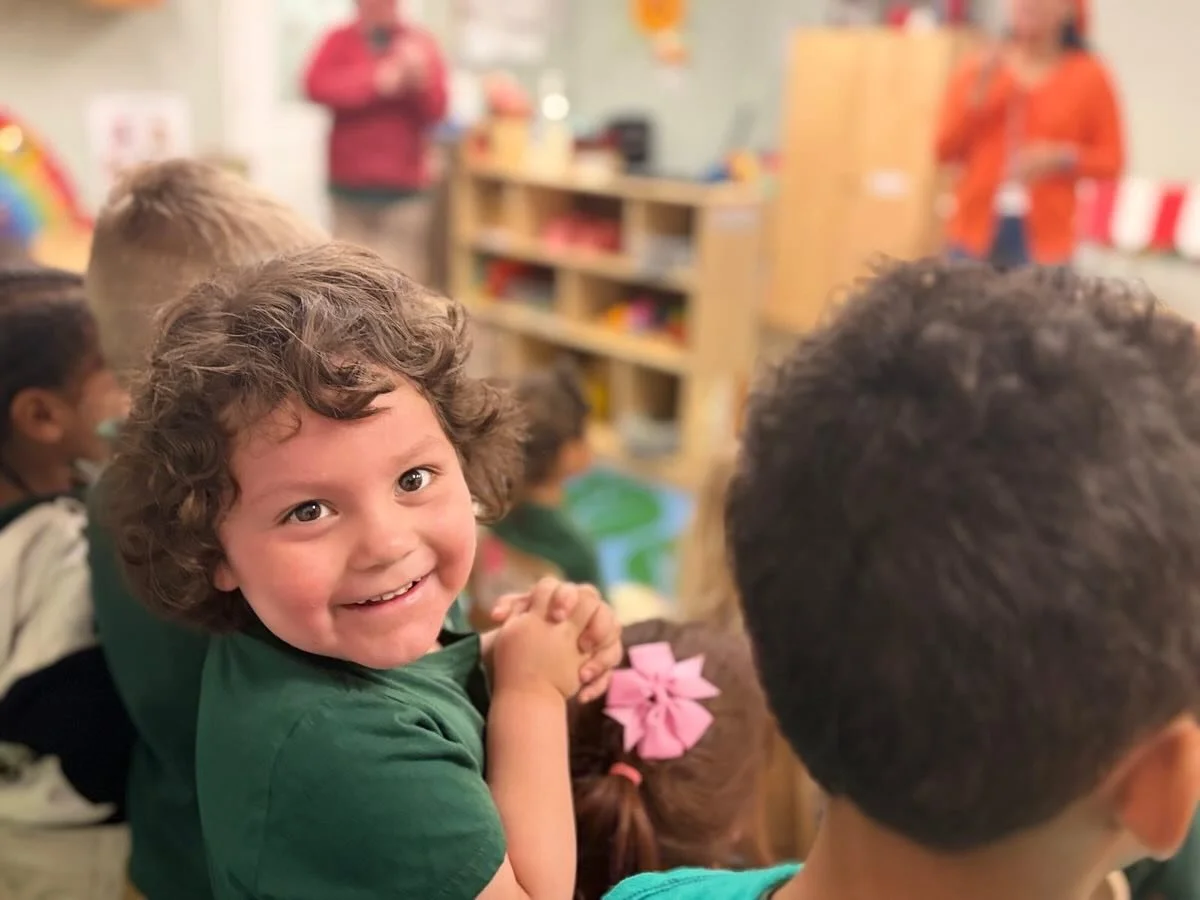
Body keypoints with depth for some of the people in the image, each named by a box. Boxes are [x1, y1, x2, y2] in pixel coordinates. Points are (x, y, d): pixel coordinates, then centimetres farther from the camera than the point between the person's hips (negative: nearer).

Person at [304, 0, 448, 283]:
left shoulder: (420, 43, 4)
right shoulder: (339, 41, 6)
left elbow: (436, 109, -2)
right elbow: (316, 85, -11)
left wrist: (418, 78, -22)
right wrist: (375, 81, -18)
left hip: (404, 182, -1)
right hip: (351, 180, 1)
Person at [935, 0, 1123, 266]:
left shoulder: (1088, 76, 4)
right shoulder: (977, 69, 9)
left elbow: (1111, 160, 6)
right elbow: (946, 150, 5)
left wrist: (1062, 158, -12)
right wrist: (979, 93, -6)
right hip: (976, 232, 2)